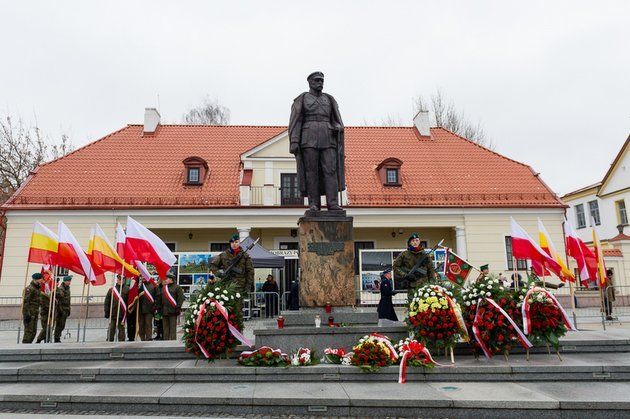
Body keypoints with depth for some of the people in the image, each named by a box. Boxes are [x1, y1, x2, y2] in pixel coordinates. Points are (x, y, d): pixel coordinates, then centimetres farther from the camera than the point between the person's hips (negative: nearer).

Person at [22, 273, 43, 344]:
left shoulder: (37, 289, 16)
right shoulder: (29, 288, -13)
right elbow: (25, 302, -18)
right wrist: (26, 315, -22)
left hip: (35, 314, 9)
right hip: (29, 313, -9)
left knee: (34, 331, 11)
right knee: (29, 330, -7)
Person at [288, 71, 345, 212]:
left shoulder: (329, 99, 18)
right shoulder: (301, 99, 9)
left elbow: (336, 121, 13)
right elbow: (295, 122, 1)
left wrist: (338, 128, -11)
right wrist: (294, 142, -11)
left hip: (327, 139, 2)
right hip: (309, 138, -2)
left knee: (330, 170, -8)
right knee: (311, 171, -6)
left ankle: (333, 204, -10)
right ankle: (314, 204, -2)